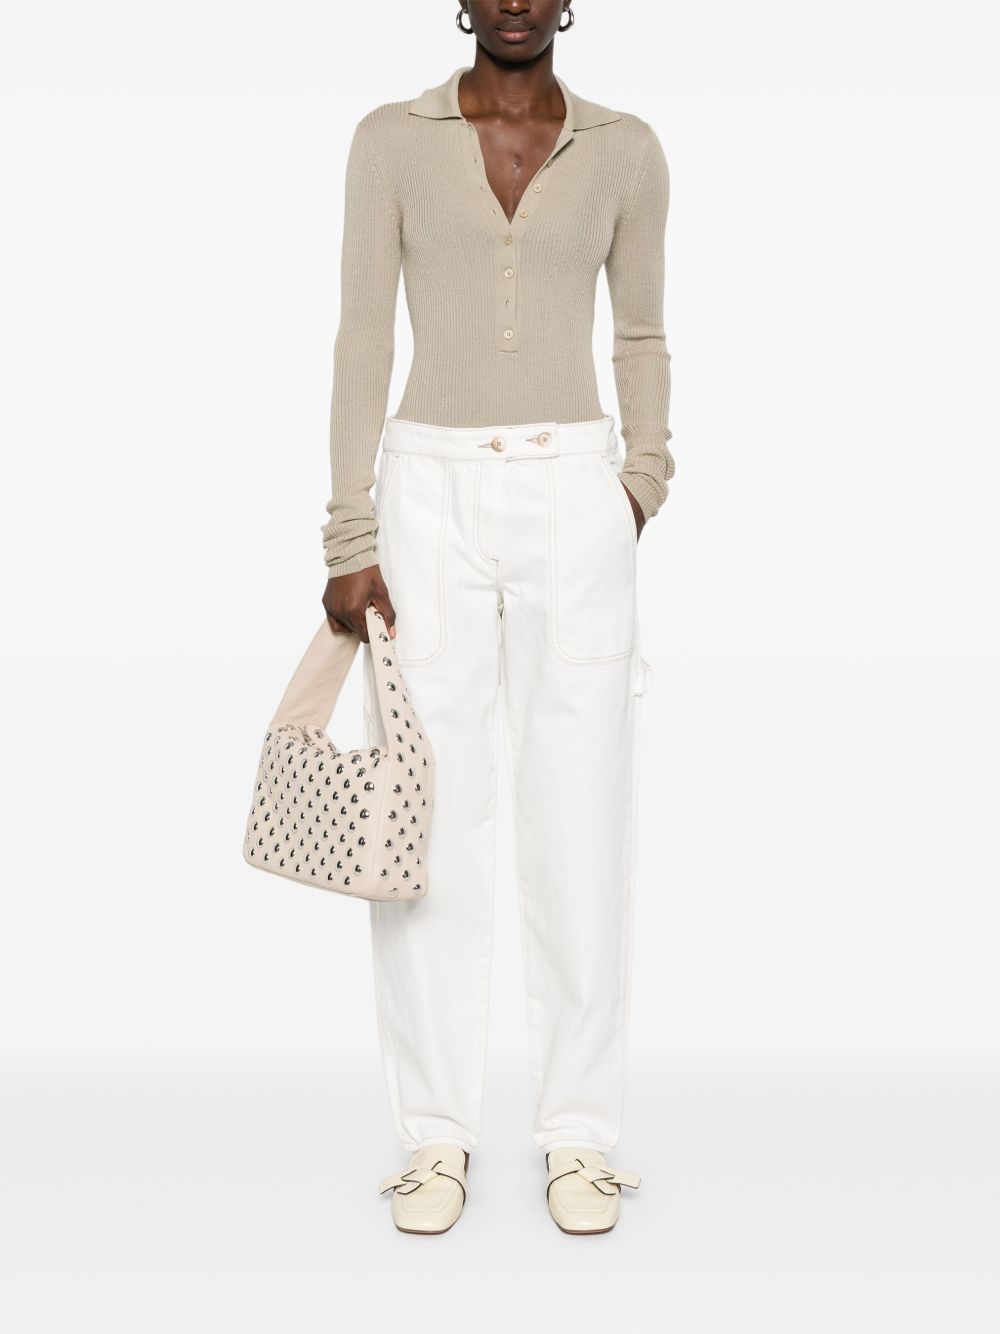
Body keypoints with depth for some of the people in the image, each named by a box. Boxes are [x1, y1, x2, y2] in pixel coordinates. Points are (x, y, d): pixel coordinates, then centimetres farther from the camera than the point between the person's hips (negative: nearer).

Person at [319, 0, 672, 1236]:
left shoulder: (626, 150, 8)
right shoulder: (391, 138, 5)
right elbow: (363, 339, 1)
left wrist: (642, 481, 1)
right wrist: (350, 541, -5)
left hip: (572, 498, 1)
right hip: (431, 494, 0)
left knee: (582, 814, 1)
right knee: (432, 817, 0)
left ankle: (579, 1132, 14)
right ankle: (436, 1136, 13)